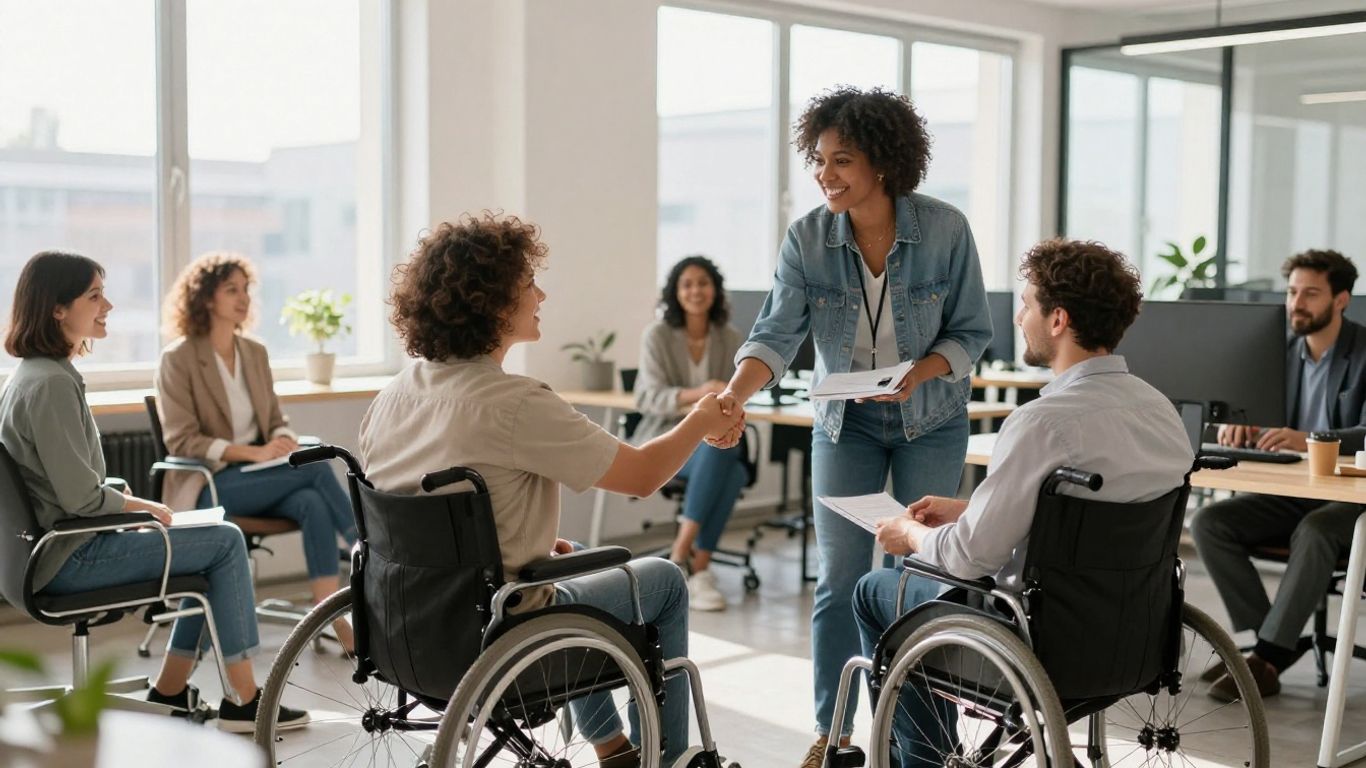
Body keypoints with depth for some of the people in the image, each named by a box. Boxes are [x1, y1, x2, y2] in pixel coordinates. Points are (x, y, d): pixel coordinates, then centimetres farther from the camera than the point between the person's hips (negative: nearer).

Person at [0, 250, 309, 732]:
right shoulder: (51, 384, -21)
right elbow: (82, 498, -24)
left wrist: (131, 503, 7)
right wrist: (143, 506, -7)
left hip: (58, 548, 10)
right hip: (68, 559, -10)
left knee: (217, 544, 15)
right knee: (225, 541, -5)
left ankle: (170, 691, 17)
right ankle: (242, 699, 1)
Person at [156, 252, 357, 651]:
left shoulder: (255, 352, 12)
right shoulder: (178, 359, -5)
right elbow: (182, 441, -10)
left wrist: (285, 441, -11)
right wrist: (254, 452, -21)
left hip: (258, 476, 5)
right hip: (209, 484, -5)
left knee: (312, 503, -30)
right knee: (316, 469, -27)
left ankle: (339, 625, -36)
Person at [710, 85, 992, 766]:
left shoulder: (945, 230, -16)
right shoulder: (807, 239, -13)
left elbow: (971, 332, -8)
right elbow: (776, 334, -19)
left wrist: (919, 373, -27)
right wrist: (735, 393, -37)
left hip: (931, 420, -1)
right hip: (846, 422, 1)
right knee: (840, 577, -2)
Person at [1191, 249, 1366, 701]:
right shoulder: (1280, 351, 8)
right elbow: (1242, 408, 7)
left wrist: (1308, 440, -39)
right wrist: (1235, 425, -19)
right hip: (1290, 493, 6)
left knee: (1314, 532, -38)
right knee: (1208, 522, -18)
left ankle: (1265, 658, -29)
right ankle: (1274, 644, -15)